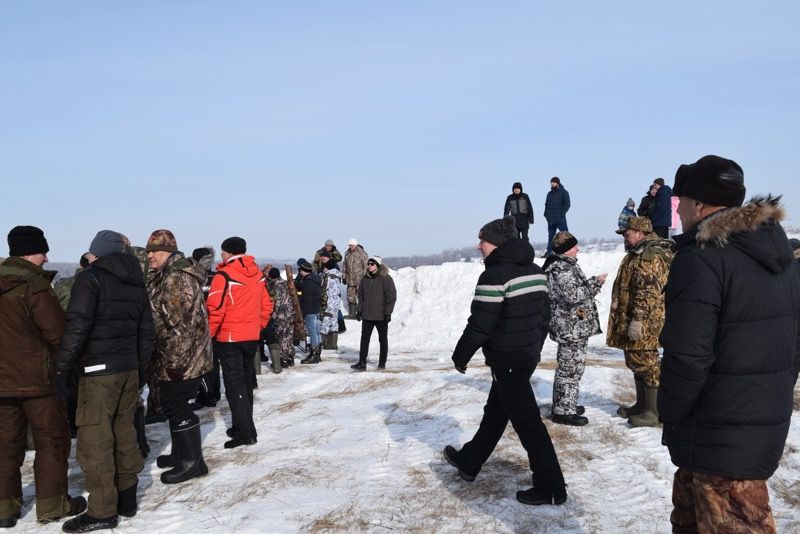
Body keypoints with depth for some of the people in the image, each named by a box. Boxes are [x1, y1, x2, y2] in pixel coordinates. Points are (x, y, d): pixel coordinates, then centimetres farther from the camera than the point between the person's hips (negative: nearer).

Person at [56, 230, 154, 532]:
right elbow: (146, 331, 16)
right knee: (124, 432, 14)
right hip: (129, 369, 7)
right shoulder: (136, 283, 14)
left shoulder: (90, 278, -8)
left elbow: (77, 327, -17)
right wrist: (141, 369, 21)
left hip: (98, 371, -7)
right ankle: (127, 499, 21)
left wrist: (62, 369, -13)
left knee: (95, 439, -1)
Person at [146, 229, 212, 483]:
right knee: (172, 404, 18)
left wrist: (176, 360, -25)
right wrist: (164, 359, 26)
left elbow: (181, 323, -25)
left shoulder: (178, 278, -19)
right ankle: (181, 452, 32)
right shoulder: (163, 277, 16)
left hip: (181, 358, -11)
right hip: (169, 358, 11)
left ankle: (192, 461, 6)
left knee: (176, 406, -5)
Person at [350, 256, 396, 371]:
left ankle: (382, 362, 19)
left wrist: (388, 313, -14)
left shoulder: (385, 279, -9)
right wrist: (359, 310, 10)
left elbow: (391, 297, -10)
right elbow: (361, 296, 15)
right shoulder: (365, 279, 7)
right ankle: (362, 363, 0)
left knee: (383, 339, 9)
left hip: (381, 316, -4)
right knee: (364, 338, -1)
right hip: (367, 315, 5)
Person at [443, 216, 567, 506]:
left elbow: (479, 325, -20)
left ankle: (551, 487, 7)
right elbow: (544, 315, 13)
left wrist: (460, 356, -6)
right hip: (529, 356, 9)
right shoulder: (536, 271, 7)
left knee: (527, 423, -1)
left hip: (507, 362, -9)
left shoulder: (495, 275, -20)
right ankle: (468, 463, 36)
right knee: (495, 413, 20)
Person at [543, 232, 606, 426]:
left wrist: (592, 284, 16)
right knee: (571, 368, -5)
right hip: (572, 328, -11)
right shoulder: (561, 269, -19)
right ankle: (563, 411, 1)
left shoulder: (564, 265, 15)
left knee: (567, 367, 19)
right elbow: (573, 295, -28)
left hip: (571, 327, 11)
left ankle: (563, 404, 30)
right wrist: (595, 282, -19)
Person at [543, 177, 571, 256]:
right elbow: (546, 204, 22)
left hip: (560, 219, -6)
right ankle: (549, 251, 12)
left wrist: (561, 213, -15)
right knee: (551, 235, 9)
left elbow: (567, 205, -6)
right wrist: (546, 214, 8)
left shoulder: (564, 192, -1)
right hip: (550, 219, 6)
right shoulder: (549, 193, 17)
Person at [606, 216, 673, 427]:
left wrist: (637, 319, -26)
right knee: (637, 362, 16)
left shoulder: (651, 256, -16)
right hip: (632, 319, 11)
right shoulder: (639, 254, 19)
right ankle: (641, 405, 27)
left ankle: (653, 411, 2)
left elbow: (648, 291, -24)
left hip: (644, 323, -11)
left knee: (645, 363, -5)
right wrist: (629, 320, 27)